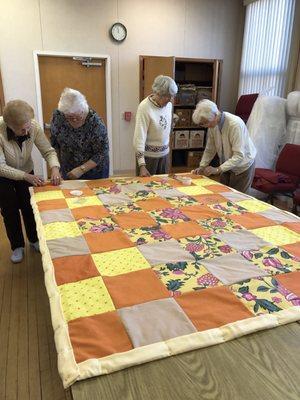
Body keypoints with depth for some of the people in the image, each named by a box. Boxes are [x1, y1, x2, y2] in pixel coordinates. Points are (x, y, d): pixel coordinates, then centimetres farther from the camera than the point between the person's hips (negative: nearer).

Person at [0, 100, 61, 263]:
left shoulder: (34, 127, -26)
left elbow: (48, 151, -17)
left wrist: (55, 167, -36)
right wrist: (26, 176, -38)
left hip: (26, 173, 2)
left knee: (29, 207, 9)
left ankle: (34, 239, 34)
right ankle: (17, 246, 27)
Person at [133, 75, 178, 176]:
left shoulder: (168, 104, -1)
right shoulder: (145, 107, -20)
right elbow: (139, 137, -24)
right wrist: (142, 165, -30)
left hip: (164, 153, 6)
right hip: (148, 155, -6)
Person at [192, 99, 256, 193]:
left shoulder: (235, 124, -29)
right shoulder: (213, 125, -10)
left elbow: (239, 156, -30)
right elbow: (209, 150, 1)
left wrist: (218, 169, -35)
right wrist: (202, 166, -11)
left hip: (242, 167, -6)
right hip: (227, 166, 6)